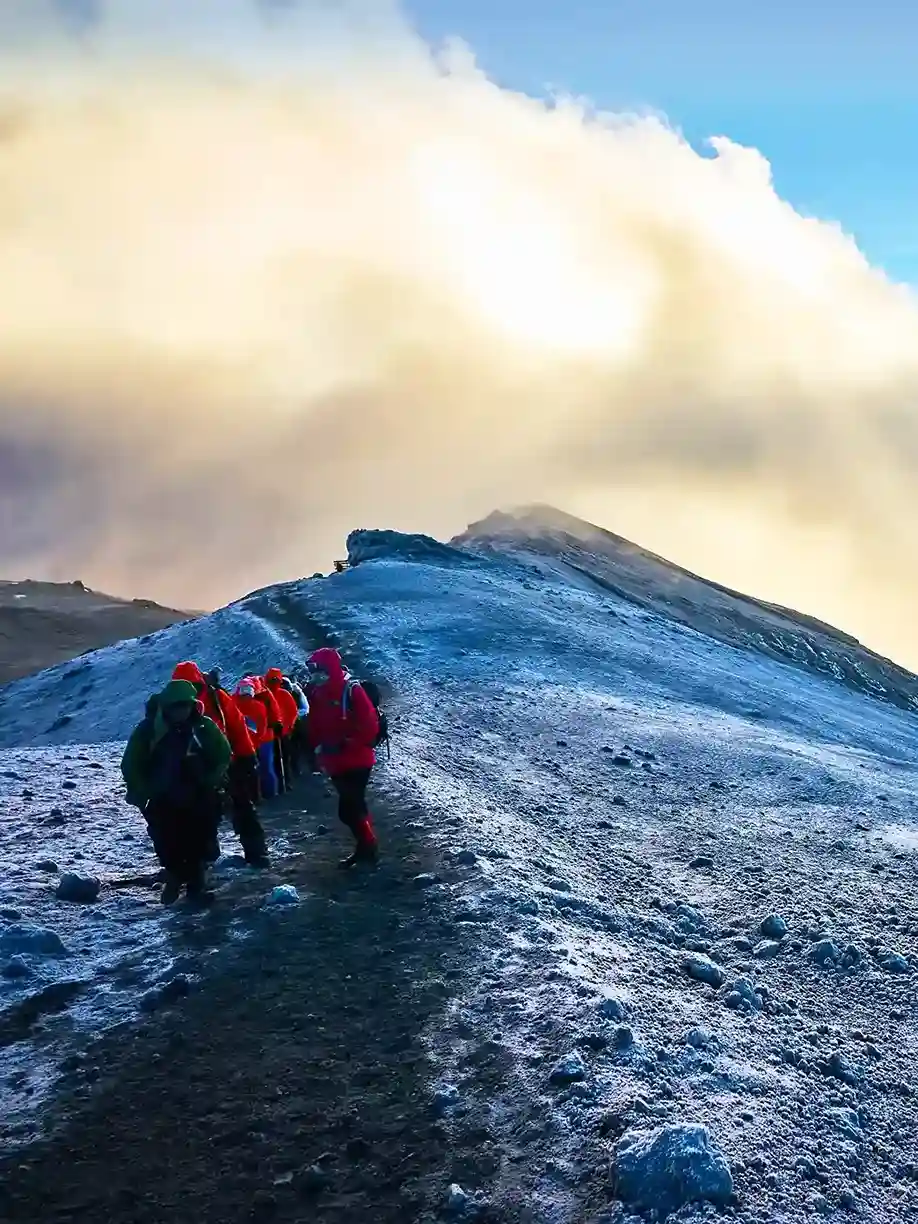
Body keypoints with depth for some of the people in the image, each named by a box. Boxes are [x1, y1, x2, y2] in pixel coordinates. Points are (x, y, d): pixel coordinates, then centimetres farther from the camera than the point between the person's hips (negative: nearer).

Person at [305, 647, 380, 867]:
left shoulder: (351, 691, -14)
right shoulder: (317, 694, 7)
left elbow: (370, 726, -18)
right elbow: (315, 727, 14)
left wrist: (344, 744, -19)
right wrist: (318, 748, 3)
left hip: (357, 761, -7)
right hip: (335, 764, 7)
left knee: (347, 810, -10)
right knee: (354, 806, 16)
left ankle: (366, 848, 3)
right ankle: (367, 846, 28)